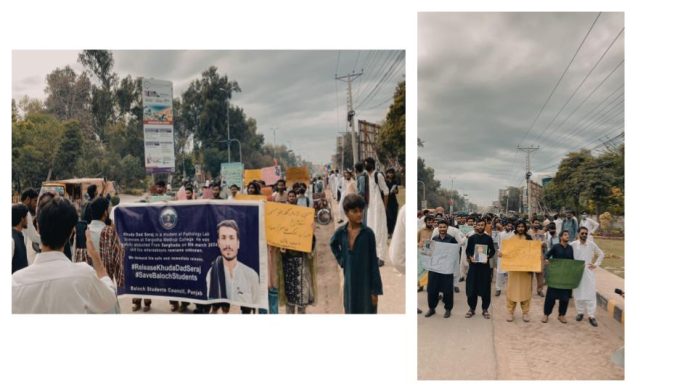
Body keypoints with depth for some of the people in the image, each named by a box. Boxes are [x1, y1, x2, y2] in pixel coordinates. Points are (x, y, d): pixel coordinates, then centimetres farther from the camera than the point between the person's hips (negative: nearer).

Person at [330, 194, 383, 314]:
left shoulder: (368, 233, -12)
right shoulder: (341, 231, -3)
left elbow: (374, 262, -9)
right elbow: (333, 244, 22)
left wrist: (375, 289, -10)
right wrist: (341, 260, 8)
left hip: (365, 283, -3)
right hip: (349, 282, 4)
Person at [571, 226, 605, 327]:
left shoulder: (592, 244, -1)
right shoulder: (573, 244, -4)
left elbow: (601, 254, 12)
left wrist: (596, 264, 4)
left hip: (588, 272, 0)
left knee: (590, 293, -4)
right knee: (578, 293, 6)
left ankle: (591, 315, 0)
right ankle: (580, 312, 20)